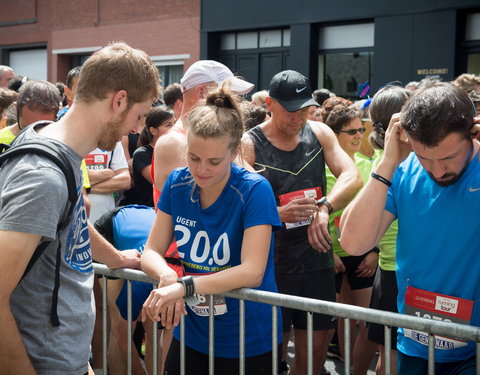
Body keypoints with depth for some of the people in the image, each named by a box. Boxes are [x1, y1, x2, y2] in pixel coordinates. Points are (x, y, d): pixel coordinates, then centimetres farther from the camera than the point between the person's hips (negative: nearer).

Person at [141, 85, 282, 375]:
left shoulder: (255, 190, -18)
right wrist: (168, 277, -25)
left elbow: (252, 272, -25)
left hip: (248, 342, -4)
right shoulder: (177, 184, -4)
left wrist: (184, 286, -35)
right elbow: (152, 252, -2)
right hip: (191, 335, 4)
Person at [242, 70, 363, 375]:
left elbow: (352, 177, -8)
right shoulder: (249, 145, -8)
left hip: (317, 258, 4)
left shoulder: (319, 133, 3)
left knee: (318, 344, 14)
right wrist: (278, 214, -29)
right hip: (272, 263, -4)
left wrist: (324, 208, -26)